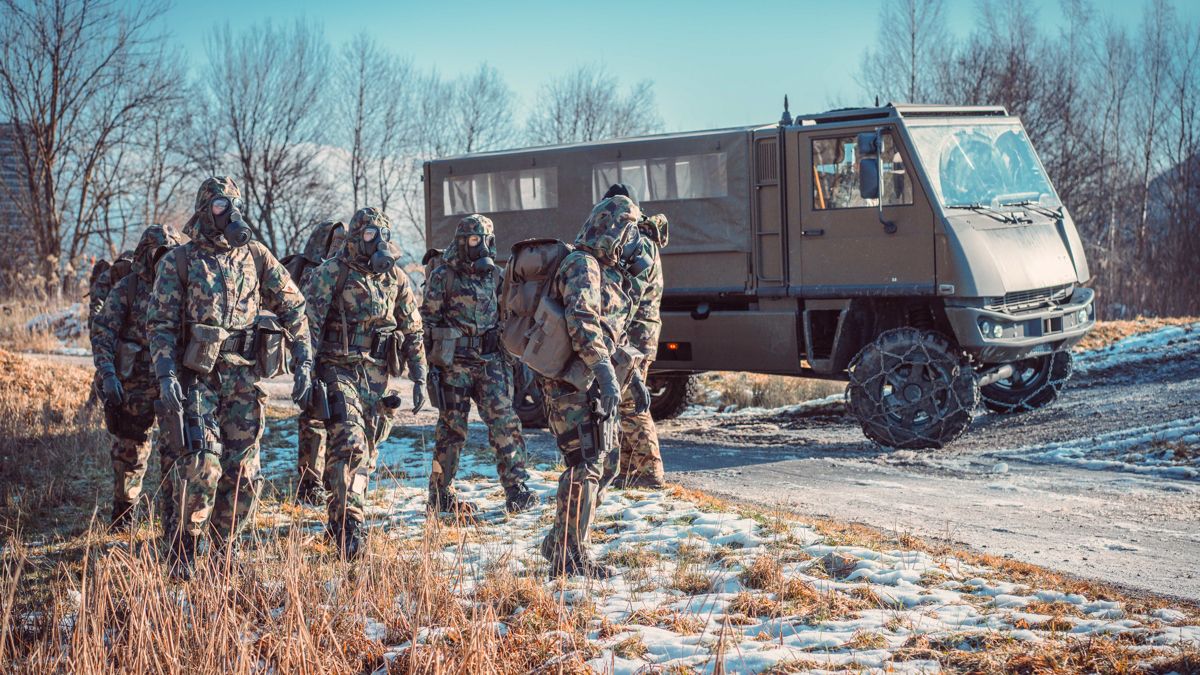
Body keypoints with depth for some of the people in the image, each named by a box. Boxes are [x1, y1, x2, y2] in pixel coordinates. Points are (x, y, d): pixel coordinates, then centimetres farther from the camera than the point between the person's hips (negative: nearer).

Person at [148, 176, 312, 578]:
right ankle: (184, 546, 0)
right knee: (202, 464, -16)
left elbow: (293, 307, 11)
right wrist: (166, 376, -14)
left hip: (244, 379, 3)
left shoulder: (256, 256, 7)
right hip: (197, 377, -3)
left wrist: (304, 364, 4)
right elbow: (161, 324, -2)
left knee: (244, 471, 3)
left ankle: (226, 546, 18)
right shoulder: (178, 262, 1)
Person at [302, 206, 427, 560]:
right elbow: (307, 324, -9)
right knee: (349, 444, -20)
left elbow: (413, 332, 13)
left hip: (376, 375, 5)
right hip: (338, 370, -5)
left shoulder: (396, 279, 7)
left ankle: (338, 522, 22)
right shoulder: (330, 274, -7)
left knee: (366, 452, 9)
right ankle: (350, 523, -21)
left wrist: (419, 379, 9)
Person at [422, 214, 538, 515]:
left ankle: (516, 490, -6)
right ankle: (440, 495, 13)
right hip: (454, 362, -4)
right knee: (452, 428, 2)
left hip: (490, 362, 4)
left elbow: (506, 318, 17)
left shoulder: (496, 275, 10)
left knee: (504, 422, -6)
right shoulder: (442, 276, -4)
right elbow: (429, 321, -3)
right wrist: (433, 364, -8)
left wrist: (508, 361, 14)